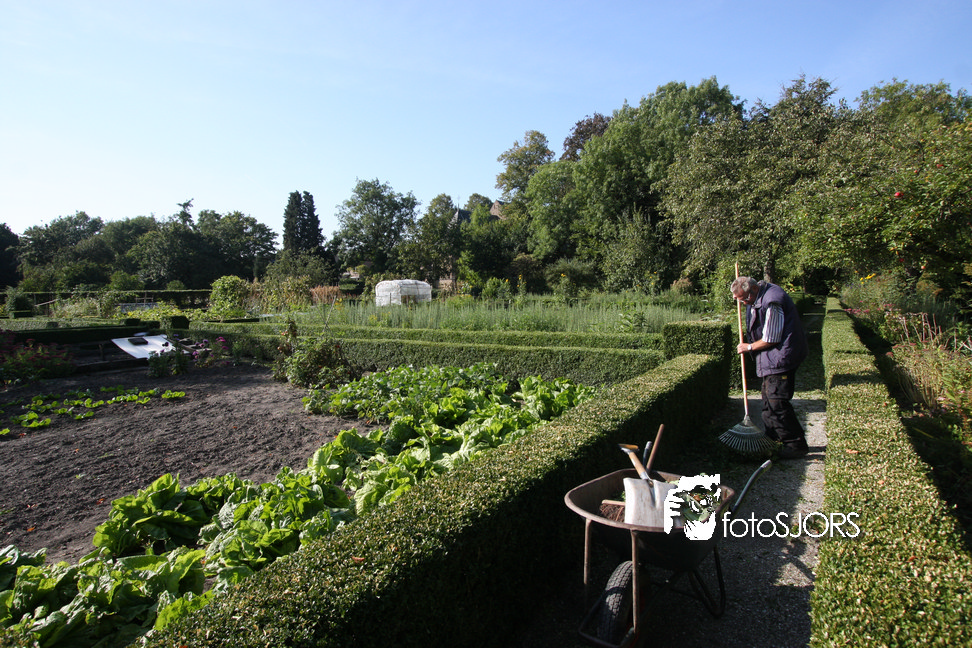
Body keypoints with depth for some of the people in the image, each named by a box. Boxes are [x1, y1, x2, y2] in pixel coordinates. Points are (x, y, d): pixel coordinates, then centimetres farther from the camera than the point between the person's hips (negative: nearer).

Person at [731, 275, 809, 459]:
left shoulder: (772, 302, -24)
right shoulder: (759, 297, 8)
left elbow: (771, 339, -21)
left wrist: (749, 347, -8)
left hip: (781, 357, -10)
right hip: (772, 358, 10)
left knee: (777, 401, -9)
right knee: (769, 398, 16)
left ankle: (796, 444, 2)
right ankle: (772, 437, 28)